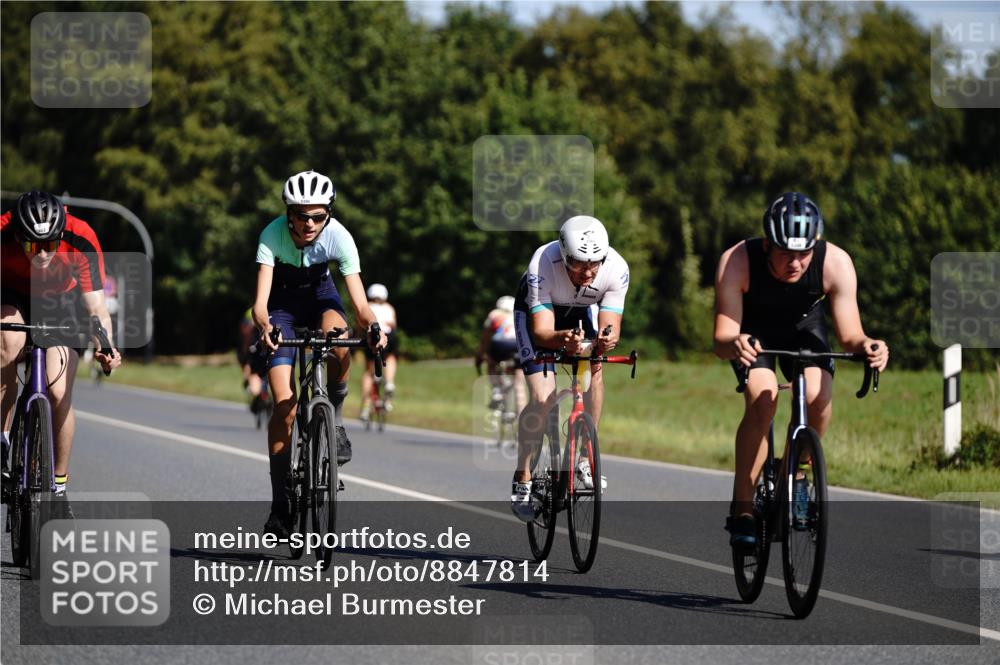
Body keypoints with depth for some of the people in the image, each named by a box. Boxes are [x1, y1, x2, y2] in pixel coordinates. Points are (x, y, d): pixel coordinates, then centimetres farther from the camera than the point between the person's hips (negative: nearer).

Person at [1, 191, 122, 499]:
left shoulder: (81, 241, -33)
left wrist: (106, 348, -48)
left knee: (59, 394, -12)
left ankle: (59, 484, 6)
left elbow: (96, 306, -31)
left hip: (63, 303, 0)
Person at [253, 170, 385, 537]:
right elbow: (260, 301, -38)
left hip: (320, 295, 1)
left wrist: (372, 327, -51)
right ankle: (280, 505, -4)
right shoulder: (273, 235, -31)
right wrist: (264, 326, -60)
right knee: (284, 405, -12)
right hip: (282, 303, -1)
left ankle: (335, 419, -11)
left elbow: (360, 302, -30)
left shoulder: (338, 237, -28)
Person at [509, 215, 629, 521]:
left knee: (594, 370, -22)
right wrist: (564, 339, -61)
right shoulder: (543, 266, -40)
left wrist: (606, 339, -54)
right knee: (543, 397, -18)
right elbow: (541, 332, -40)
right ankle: (522, 479, -3)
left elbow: (611, 327, -30)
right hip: (534, 311, -3)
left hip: (577, 312, 3)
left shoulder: (616, 269, -32)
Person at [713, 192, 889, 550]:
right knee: (762, 400, -28)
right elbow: (721, 340, -35)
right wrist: (734, 344, -59)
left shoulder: (836, 263, -31)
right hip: (752, 330, -2)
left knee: (818, 396, -25)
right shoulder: (737, 262, -35)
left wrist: (866, 345, -51)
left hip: (803, 327, 2)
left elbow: (849, 335, -27)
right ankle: (742, 509, -18)